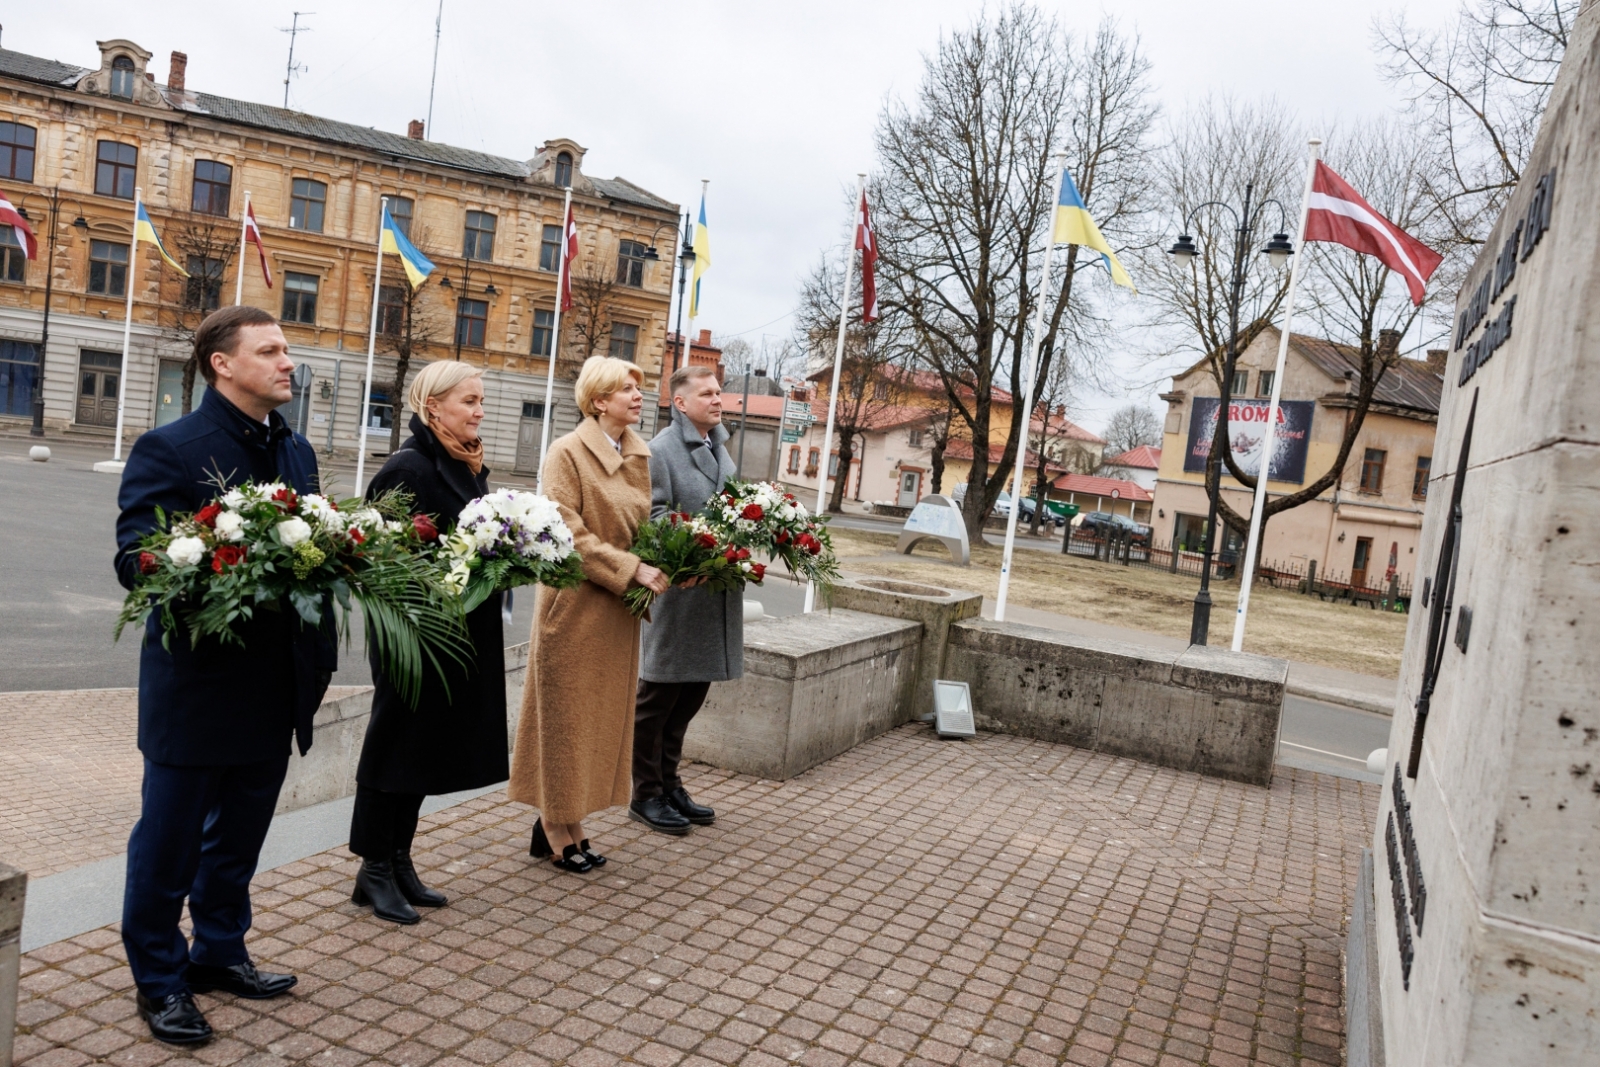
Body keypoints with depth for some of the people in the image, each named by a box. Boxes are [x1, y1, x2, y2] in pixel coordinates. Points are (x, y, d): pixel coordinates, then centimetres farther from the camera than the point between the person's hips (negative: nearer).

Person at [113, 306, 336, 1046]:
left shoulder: (296, 451, 10)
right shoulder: (168, 450, -11)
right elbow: (136, 561, -18)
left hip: (275, 685, 6)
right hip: (197, 685, -6)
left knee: (238, 837, 20)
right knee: (169, 842, 10)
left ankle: (219, 953, 39)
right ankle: (160, 978, 29)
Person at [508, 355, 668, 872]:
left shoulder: (639, 456, 10)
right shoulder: (568, 453, -11)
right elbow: (569, 536, -17)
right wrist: (633, 570, -21)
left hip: (618, 611, 7)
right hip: (575, 604, -7)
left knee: (603, 715, 11)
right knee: (565, 715, 4)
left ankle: (566, 821, 23)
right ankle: (556, 831, 17)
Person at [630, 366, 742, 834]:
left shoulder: (719, 448, 16)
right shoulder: (661, 449, -10)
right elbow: (654, 519, -15)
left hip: (715, 595, 8)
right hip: (677, 590, -8)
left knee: (689, 696, 16)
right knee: (658, 696, 4)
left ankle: (668, 784, 30)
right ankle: (645, 794, 17)